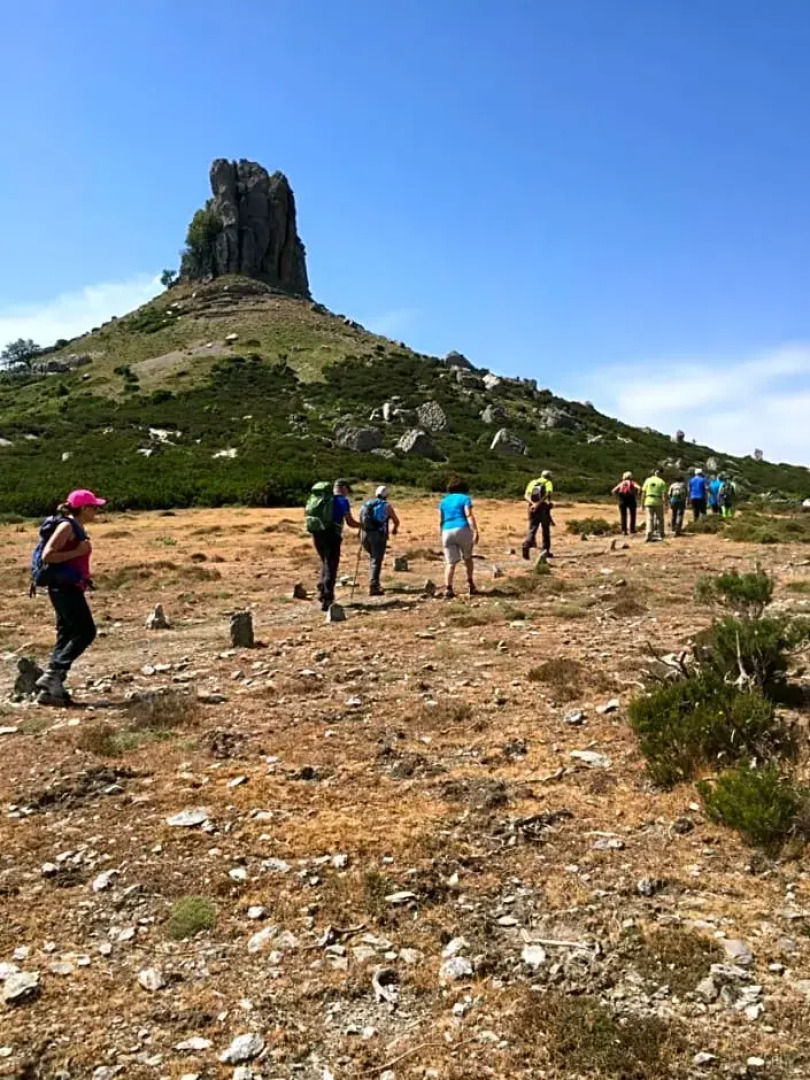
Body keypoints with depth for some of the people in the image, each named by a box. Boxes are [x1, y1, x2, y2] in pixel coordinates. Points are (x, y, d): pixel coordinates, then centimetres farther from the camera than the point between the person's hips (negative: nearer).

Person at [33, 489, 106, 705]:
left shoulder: (77, 528, 18)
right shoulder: (66, 526, -11)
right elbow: (47, 556, -19)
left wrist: (84, 578, 16)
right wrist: (78, 551, -18)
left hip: (69, 588, 10)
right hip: (64, 588, -10)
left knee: (67, 635, 9)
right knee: (86, 632, -11)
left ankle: (50, 689, 10)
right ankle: (52, 675, -10)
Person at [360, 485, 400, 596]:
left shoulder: (366, 504, 14)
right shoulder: (387, 506, 4)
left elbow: (361, 521, 11)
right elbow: (396, 521, 13)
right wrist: (395, 528, 34)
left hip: (366, 534, 4)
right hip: (379, 535, -4)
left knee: (373, 558, 23)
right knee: (376, 561, -4)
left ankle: (375, 583, 21)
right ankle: (373, 587, -12)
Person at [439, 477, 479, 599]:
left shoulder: (444, 501, 19)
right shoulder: (465, 498, 6)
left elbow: (440, 521, 17)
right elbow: (469, 515, -8)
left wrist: (442, 536, 24)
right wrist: (475, 531, -15)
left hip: (447, 532, 3)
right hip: (462, 530, -3)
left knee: (450, 562, 1)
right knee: (467, 558, 18)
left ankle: (448, 588, -14)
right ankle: (470, 584, 19)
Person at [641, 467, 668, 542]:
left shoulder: (648, 480, 4)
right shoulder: (662, 482, -3)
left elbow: (643, 492, 3)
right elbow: (664, 495, -8)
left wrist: (643, 503, 10)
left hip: (649, 501, 1)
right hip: (658, 502, -1)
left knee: (650, 519, -1)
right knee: (660, 519, 15)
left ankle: (649, 535, -16)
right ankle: (661, 535, 24)